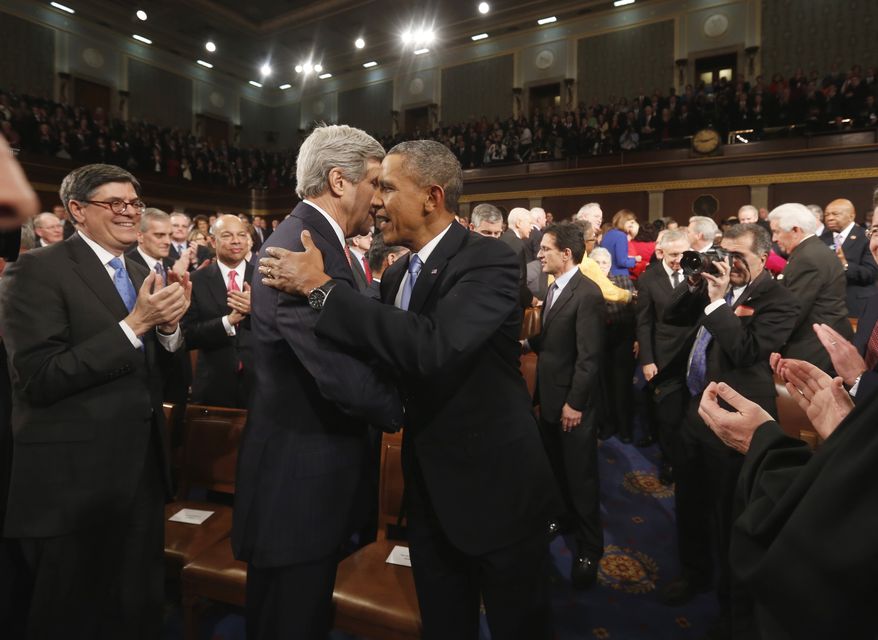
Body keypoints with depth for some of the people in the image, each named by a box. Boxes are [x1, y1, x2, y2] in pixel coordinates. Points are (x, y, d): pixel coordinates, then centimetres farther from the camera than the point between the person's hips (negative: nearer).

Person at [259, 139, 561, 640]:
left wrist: (322, 288, -27)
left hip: (497, 489, -6)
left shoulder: (489, 260, -18)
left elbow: (434, 346, -35)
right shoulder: (397, 275, 6)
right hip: (430, 491, 7)